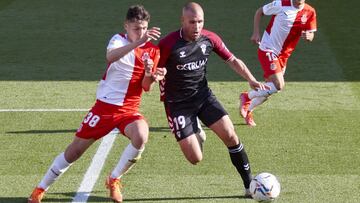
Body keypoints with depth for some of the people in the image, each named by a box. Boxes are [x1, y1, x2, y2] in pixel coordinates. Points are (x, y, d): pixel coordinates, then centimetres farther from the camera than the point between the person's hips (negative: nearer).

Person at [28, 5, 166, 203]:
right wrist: (138, 42, -48)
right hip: (105, 105, -2)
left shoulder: (152, 50, 1)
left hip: (129, 109, 2)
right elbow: (110, 56, -35)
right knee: (75, 150, 3)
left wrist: (150, 77, -22)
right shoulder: (119, 40, -9)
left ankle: (114, 180, -6)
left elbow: (146, 87, 1)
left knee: (141, 136, -30)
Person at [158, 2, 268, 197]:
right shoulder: (168, 44, -20)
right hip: (178, 104, -4)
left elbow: (232, 60, 5)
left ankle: (249, 185, 4)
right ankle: (195, 135, 30)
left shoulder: (210, 39, -7)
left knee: (230, 135, -12)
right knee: (195, 159, -8)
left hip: (203, 96, 4)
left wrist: (251, 80, -8)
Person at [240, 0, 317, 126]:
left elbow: (311, 35, 6)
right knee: (278, 85, -20)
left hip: (283, 55, 6)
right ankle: (247, 97, 0)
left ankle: (248, 111, 36)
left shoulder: (310, 13, -2)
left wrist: (308, 36, -19)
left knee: (269, 89, 13)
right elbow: (259, 12, 0)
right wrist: (256, 33, -10)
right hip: (268, 50, -6)